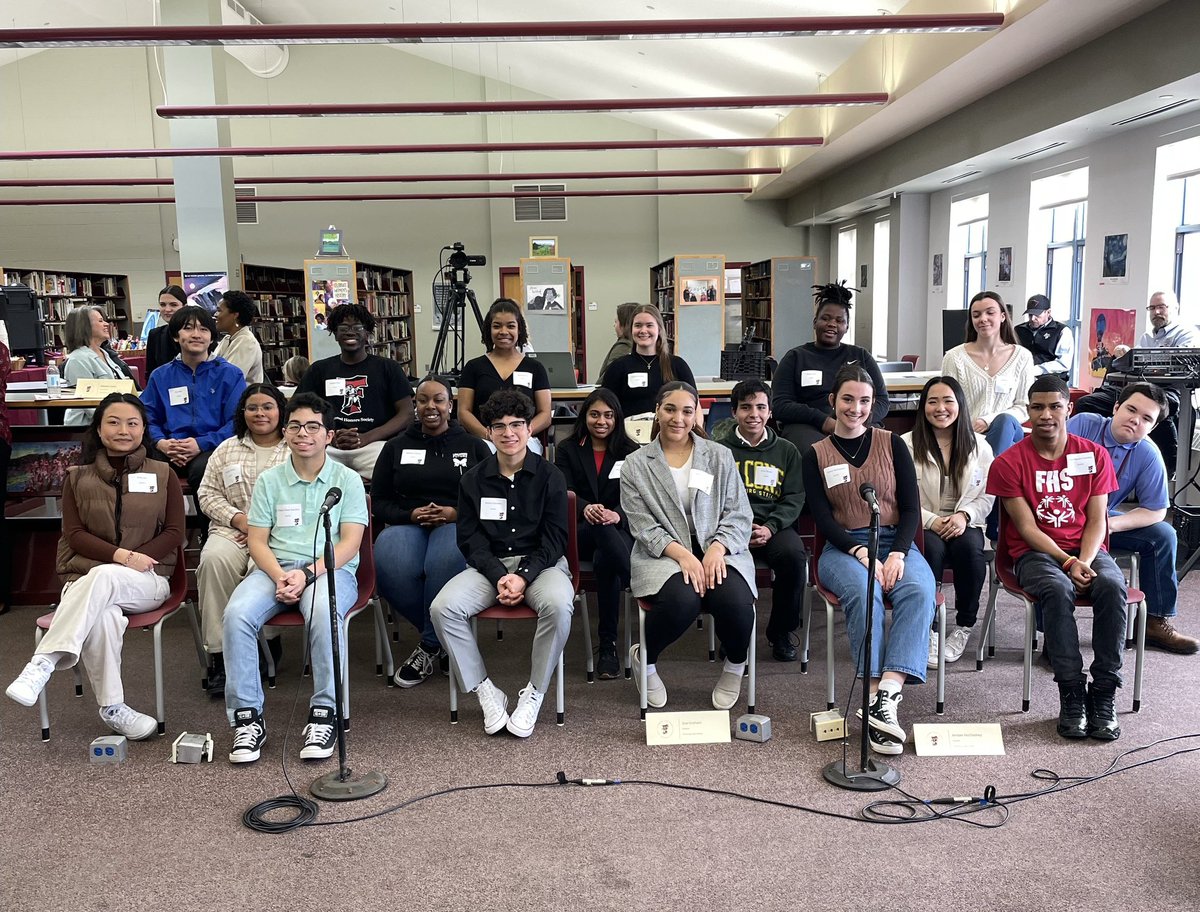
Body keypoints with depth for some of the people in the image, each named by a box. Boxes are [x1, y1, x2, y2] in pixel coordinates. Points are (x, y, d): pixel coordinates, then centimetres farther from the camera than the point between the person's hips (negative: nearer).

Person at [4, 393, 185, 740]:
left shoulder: (163, 475, 11)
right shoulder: (78, 477, 14)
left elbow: (174, 533, 4)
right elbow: (74, 534, 4)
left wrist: (134, 560, -13)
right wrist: (120, 555, -15)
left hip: (146, 580, -1)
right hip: (87, 578, 1)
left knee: (104, 578, -38)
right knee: (103, 616, -37)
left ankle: (42, 663, -42)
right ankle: (112, 707, -30)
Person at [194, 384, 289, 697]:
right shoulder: (227, 449, 19)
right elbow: (208, 493, 14)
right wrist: (238, 519, -4)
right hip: (231, 530, 3)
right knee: (214, 559, -30)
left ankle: (267, 640, -11)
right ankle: (219, 653, -25)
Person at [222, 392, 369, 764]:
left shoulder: (347, 480, 6)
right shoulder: (269, 480, 14)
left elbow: (350, 542, -3)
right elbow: (257, 540, 8)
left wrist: (308, 574, -18)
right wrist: (279, 577, -13)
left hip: (331, 570, -3)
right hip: (275, 567, 3)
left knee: (323, 612, -37)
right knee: (237, 612, -28)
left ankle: (324, 713, -24)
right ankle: (247, 716, -17)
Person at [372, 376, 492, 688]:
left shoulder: (473, 446, 13)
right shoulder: (396, 447, 17)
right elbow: (379, 502, 14)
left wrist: (456, 513, -11)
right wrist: (410, 515, -7)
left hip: (458, 524, -2)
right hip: (407, 524, 2)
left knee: (444, 562, -39)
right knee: (391, 568, -35)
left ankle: (430, 645, -17)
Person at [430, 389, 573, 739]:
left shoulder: (549, 476, 1)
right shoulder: (474, 480, 7)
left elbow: (554, 539, -2)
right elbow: (470, 539, 3)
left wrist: (524, 576, -18)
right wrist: (499, 576, -15)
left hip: (540, 563, -2)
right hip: (490, 565, 2)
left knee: (559, 604, -35)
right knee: (443, 607, -25)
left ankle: (534, 693, -14)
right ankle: (485, 691, -9)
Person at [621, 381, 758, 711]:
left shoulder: (720, 456, 9)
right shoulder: (636, 465, 5)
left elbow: (738, 515, 4)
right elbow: (643, 526, -4)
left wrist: (716, 549, -15)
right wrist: (681, 554, -20)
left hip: (717, 550, 2)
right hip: (662, 555, -1)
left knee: (735, 601, -30)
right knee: (682, 599, -34)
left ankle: (736, 665, 6)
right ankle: (644, 659, -1)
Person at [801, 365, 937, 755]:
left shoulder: (892, 444, 12)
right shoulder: (816, 455, 9)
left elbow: (911, 507, 6)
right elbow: (823, 518, 0)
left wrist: (898, 554, -12)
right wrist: (860, 553, -17)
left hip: (896, 542, 1)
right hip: (843, 547, -1)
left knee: (919, 591, -32)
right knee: (864, 593, -35)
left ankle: (887, 693, -41)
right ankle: (877, 702, -37)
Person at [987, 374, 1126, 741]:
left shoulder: (1094, 455, 7)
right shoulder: (1009, 462, -1)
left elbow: (1096, 520, 2)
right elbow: (1027, 527, -6)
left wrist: (1085, 562, -16)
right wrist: (1067, 563, -19)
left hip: (1086, 549, 2)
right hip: (1036, 553, -2)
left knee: (1111, 585, -31)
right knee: (1058, 589, -35)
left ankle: (1104, 693, -25)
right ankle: (1072, 693, -27)